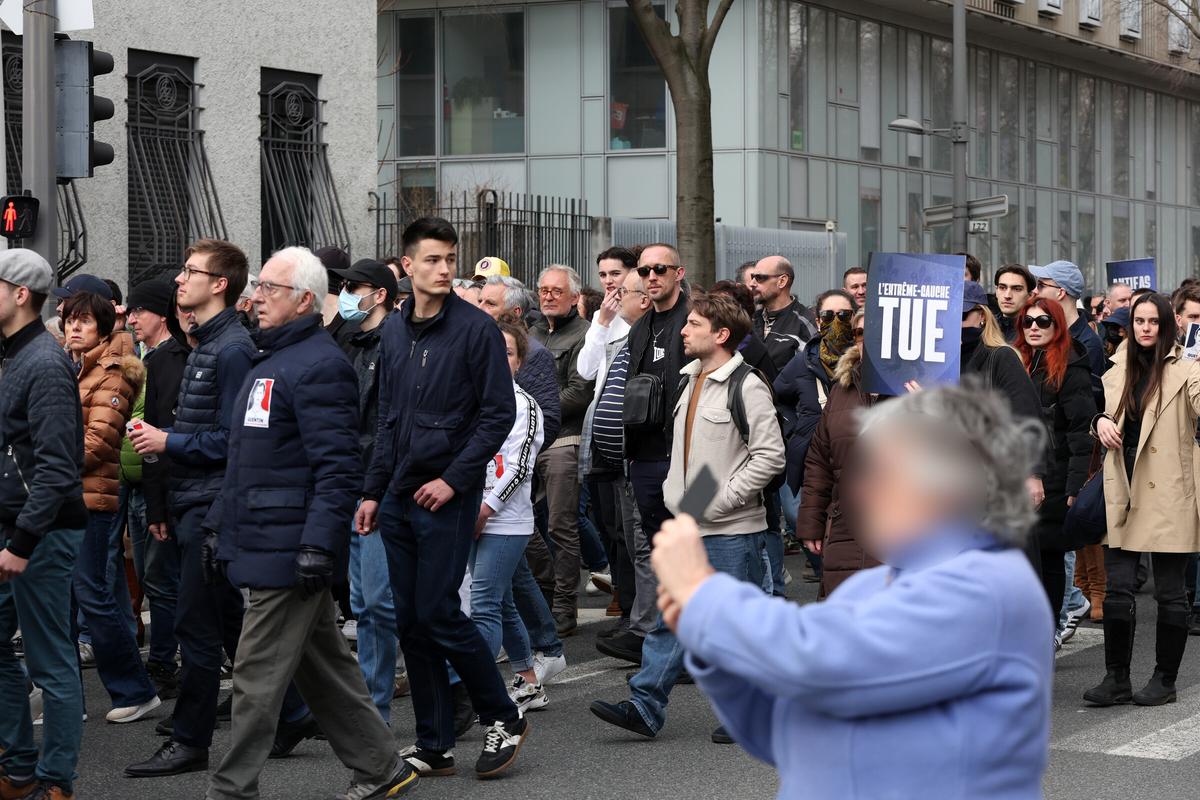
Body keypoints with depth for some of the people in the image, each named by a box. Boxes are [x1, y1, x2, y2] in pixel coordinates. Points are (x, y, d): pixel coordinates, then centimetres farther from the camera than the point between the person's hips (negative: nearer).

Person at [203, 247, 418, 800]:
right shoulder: (267, 363, 18)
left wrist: (318, 545, -26)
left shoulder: (319, 366, -14)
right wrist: (218, 525, 22)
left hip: (288, 550, -10)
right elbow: (244, 460, 25)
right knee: (323, 667, 15)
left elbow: (338, 468, -21)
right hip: (258, 542, 10)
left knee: (258, 676, -5)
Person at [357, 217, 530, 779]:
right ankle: (434, 746, 15)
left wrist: (454, 479, -15)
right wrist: (374, 492, 11)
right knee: (410, 622, 7)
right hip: (399, 499, 6)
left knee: (438, 614, -8)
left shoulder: (476, 328, -7)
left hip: (447, 496, -6)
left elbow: (498, 414, -10)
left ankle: (503, 718, 11)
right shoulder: (394, 334, 11)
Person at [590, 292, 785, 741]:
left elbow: (770, 456, -18)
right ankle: (645, 708, 7)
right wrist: (675, 490, 13)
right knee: (670, 616, 6)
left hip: (733, 531, -8)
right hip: (689, 527, 8)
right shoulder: (691, 381, 14)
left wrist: (720, 499, -18)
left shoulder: (746, 387, -13)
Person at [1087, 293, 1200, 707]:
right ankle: (1117, 678, 11)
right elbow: (1102, 412, 25)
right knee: (1117, 588, 3)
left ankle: (1164, 680, 14)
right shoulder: (1117, 370, 12)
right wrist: (1101, 421, 4)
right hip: (1122, 490, 5)